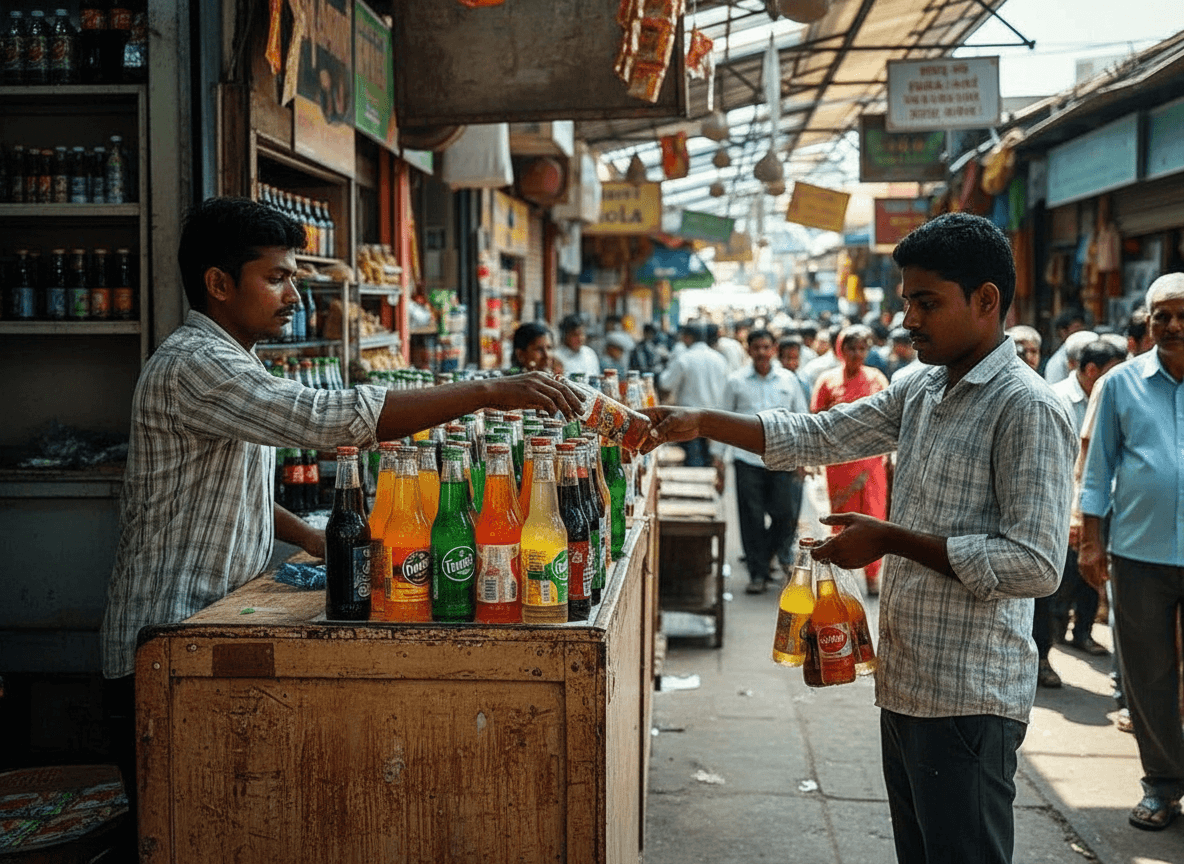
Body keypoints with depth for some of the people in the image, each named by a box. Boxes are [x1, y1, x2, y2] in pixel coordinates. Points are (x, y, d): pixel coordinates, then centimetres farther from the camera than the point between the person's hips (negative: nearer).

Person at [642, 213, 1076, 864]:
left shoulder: (1027, 409, -16)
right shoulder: (922, 391, 11)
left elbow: (1036, 565, -22)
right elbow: (816, 438, 15)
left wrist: (890, 540, -19)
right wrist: (701, 423, 6)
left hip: (969, 697, -8)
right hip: (906, 686, 9)